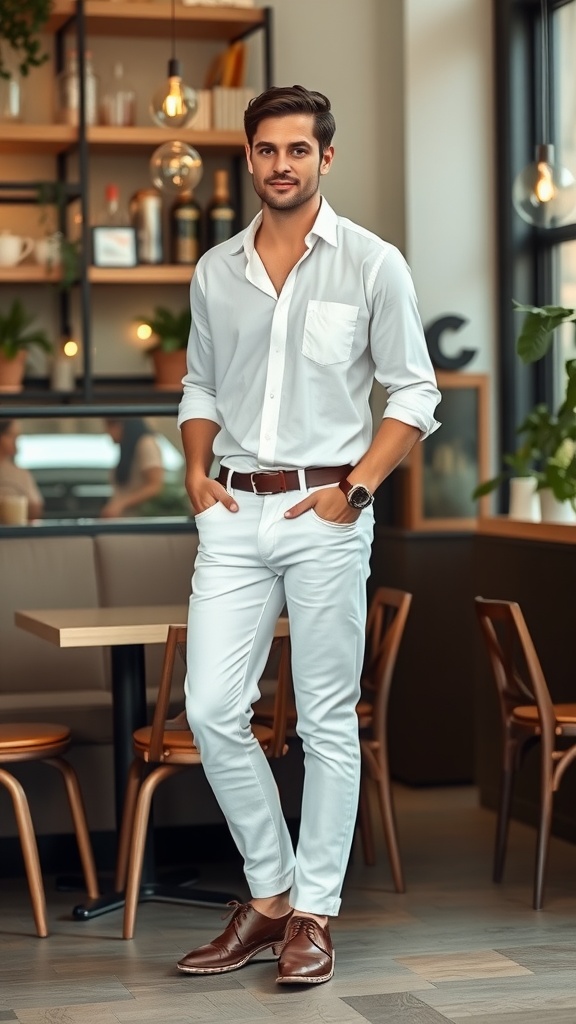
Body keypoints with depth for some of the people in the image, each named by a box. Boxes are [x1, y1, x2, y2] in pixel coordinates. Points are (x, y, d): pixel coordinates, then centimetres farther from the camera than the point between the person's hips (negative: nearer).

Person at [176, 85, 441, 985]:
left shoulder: (372, 264, 0)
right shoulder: (215, 272, 11)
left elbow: (415, 396, 0)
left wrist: (355, 489, -9)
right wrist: (196, 470, 3)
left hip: (324, 513, -4)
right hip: (234, 512, 4)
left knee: (328, 720, 2)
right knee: (212, 709, -2)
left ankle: (314, 913, 12)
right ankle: (269, 894, 15)